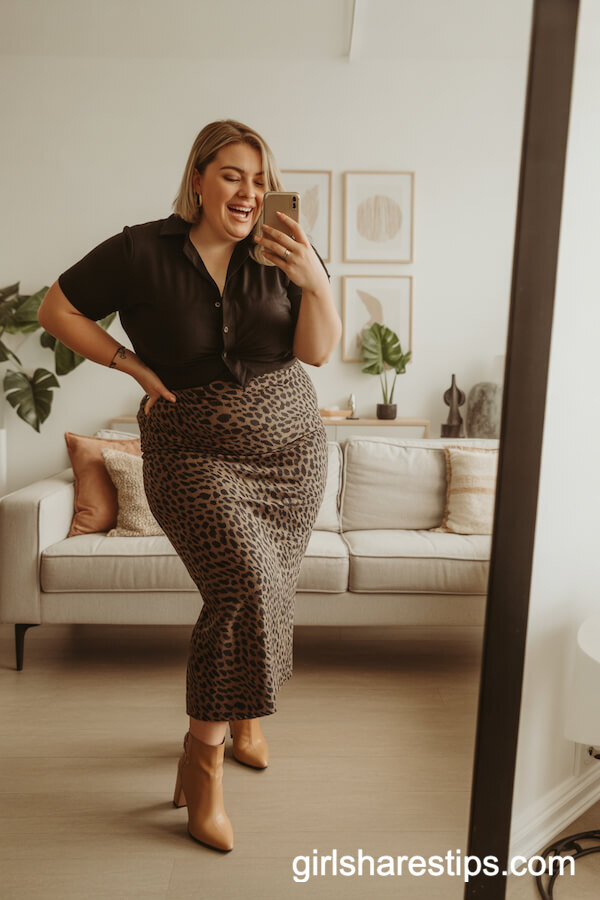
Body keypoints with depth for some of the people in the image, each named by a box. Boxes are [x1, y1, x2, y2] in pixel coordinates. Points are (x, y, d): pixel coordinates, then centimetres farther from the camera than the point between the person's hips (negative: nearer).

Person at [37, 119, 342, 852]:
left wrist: (313, 279, -24)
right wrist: (135, 366, -6)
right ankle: (201, 757, 1)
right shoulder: (142, 251, -7)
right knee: (245, 586, -21)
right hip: (193, 455, -3)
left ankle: (244, 718, 40)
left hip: (290, 448, 4)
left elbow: (319, 351, -7)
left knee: (264, 591, 11)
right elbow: (56, 309, 2)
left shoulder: (281, 252, 0)